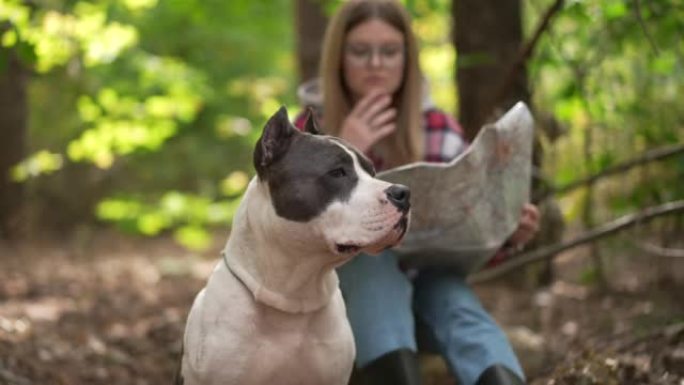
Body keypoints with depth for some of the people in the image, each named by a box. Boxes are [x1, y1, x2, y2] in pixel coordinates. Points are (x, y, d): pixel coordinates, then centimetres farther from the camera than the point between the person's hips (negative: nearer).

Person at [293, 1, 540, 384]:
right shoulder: (309, 133, -3)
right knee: (372, 252, -34)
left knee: (457, 306, -33)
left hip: (422, 284, 2)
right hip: (340, 288, -1)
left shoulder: (440, 130, 1)